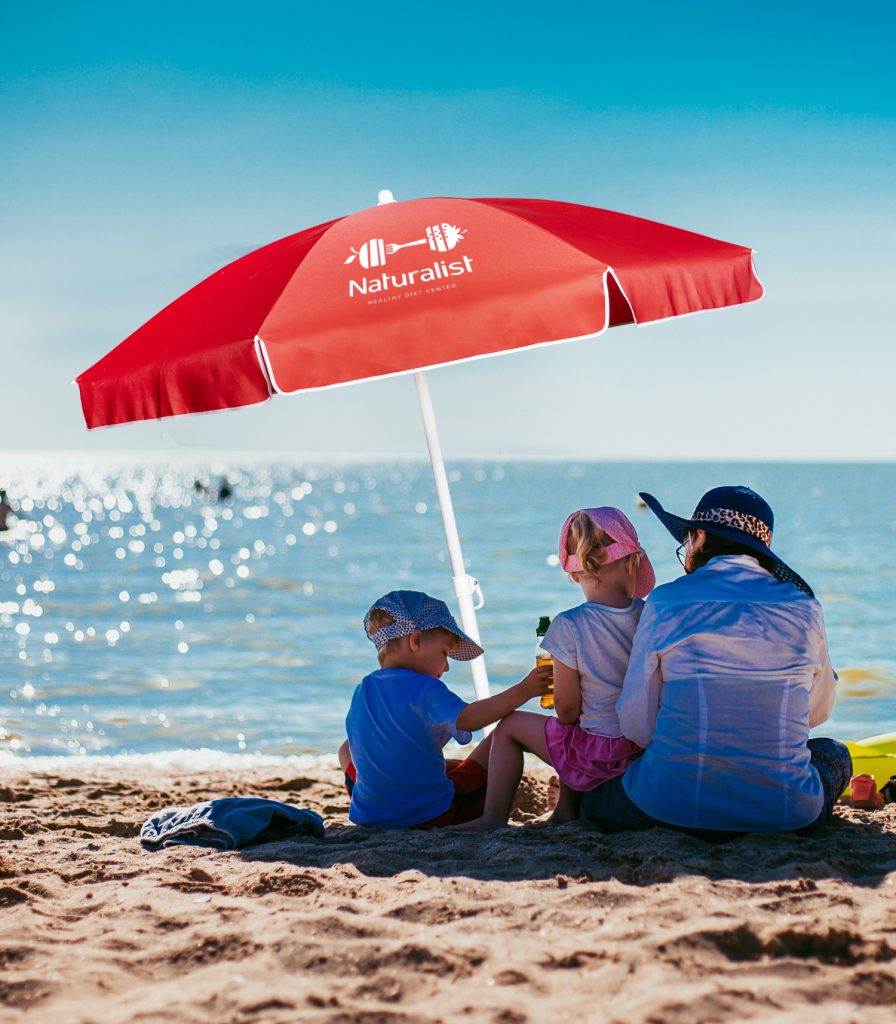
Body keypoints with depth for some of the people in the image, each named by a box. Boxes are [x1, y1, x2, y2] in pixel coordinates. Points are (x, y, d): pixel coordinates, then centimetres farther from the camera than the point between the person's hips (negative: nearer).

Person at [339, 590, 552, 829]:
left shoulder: (362, 690, 7)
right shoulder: (424, 688, -16)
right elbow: (464, 718, -33)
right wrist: (523, 691, -31)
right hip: (434, 814, -5)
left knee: (347, 749, 35)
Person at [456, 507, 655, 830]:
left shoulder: (569, 626, -17)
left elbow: (567, 710, -13)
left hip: (599, 752, -5)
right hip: (647, 747, 5)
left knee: (509, 726, 17)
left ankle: (494, 817, 14)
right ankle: (566, 810, 37)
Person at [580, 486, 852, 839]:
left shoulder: (666, 601, -2)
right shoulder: (803, 607, 3)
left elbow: (635, 726, 0)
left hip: (677, 804, -2)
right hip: (786, 810, 2)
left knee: (594, 801, 29)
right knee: (834, 753, 35)